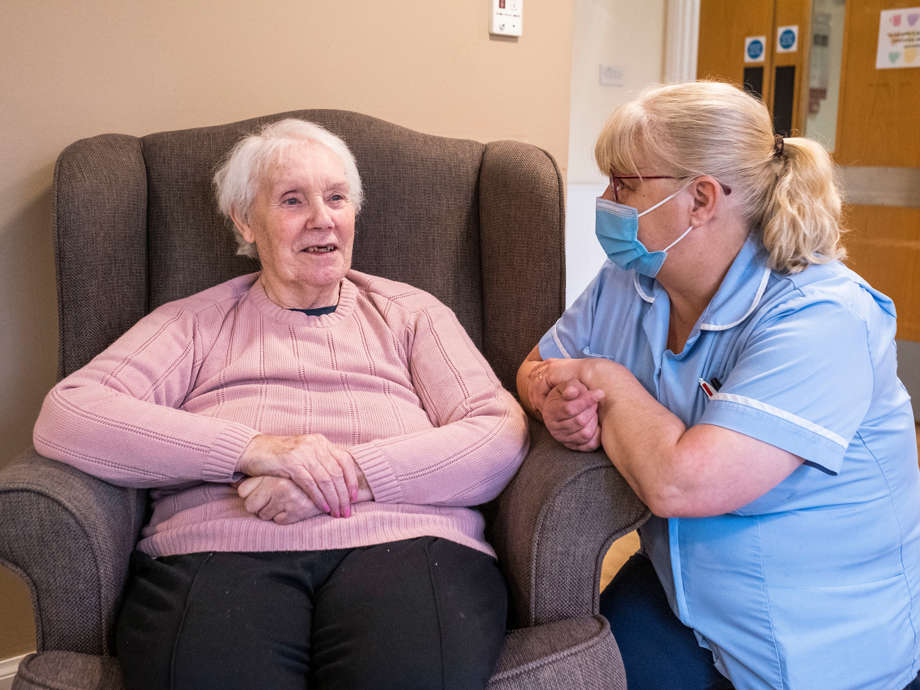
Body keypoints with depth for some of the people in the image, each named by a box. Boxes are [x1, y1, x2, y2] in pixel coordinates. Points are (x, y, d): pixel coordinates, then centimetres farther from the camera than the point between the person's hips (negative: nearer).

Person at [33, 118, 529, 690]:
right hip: (223, 550, 1)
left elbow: (502, 435, 5)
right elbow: (65, 417, 2)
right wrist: (253, 448, -10)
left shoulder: (411, 313, 20)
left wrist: (353, 475, -11)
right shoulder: (195, 322, 19)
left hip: (401, 541, 0)